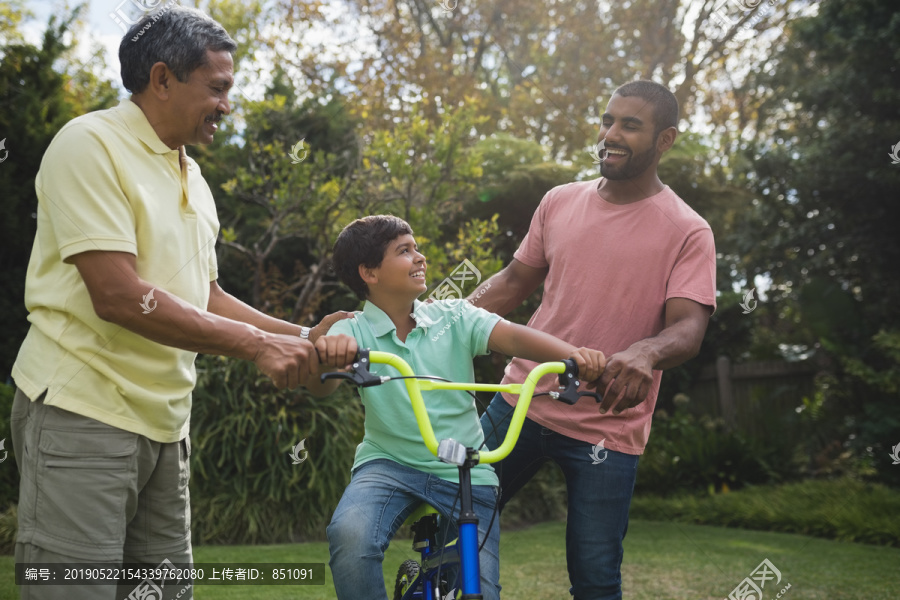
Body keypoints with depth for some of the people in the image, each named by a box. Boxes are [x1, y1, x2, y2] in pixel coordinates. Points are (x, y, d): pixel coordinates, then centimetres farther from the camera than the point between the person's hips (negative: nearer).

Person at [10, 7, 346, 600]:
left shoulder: (195, 181, 16)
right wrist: (257, 344, -19)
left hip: (165, 422, 8)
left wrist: (300, 336, 4)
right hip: (82, 415, -8)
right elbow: (118, 296, -21)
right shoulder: (90, 144, -11)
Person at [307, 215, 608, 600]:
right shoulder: (353, 331, -4)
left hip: (466, 472, 2)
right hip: (388, 464, -2)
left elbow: (513, 337, -14)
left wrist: (575, 355, -34)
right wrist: (327, 353, -46)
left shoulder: (454, 318, 1)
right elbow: (322, 388, -22)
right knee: (349, 534, -31)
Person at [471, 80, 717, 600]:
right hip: (520, 403, 4)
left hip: (607, 429, -3)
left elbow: (688, 328, -14)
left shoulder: (688, 232, -5)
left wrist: (644, 352, -37)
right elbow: (515, 282, 16)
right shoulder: (560, 202, 7)